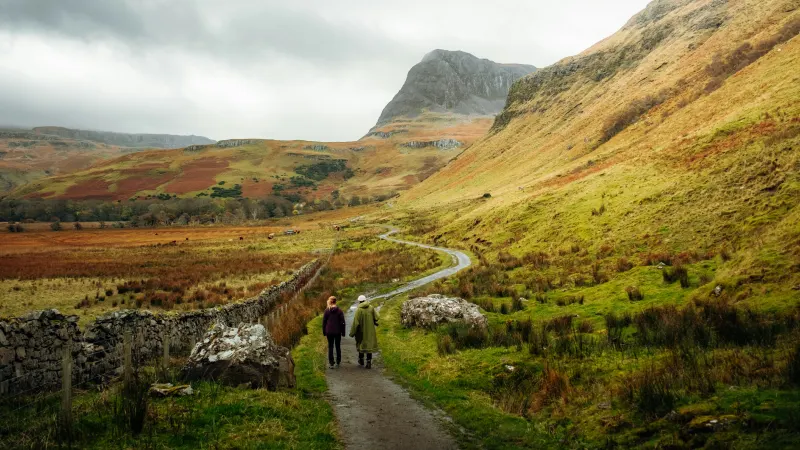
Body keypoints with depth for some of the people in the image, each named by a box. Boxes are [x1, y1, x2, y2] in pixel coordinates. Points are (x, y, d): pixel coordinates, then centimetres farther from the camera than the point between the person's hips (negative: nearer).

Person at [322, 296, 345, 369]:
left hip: (329, 332, 0)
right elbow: (342, 322, -4)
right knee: (338, 346, 13)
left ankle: (331, 363, 2)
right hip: (337, 332, 0)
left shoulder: (327, 311, -5)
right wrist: (343, 332, 2)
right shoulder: (339, 311, -5)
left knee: (330, 347, 6)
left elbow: (324, 322, -1)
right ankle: (338, 362, 17)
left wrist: (324, 332, 8)